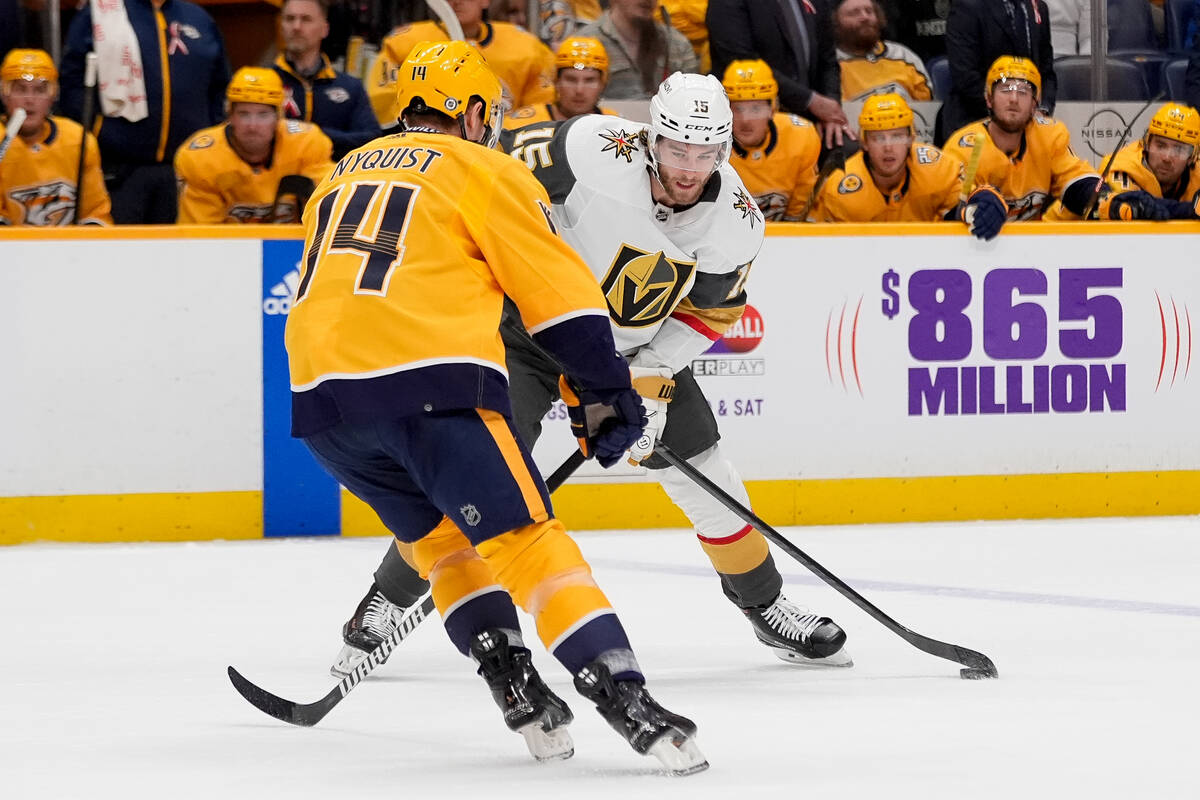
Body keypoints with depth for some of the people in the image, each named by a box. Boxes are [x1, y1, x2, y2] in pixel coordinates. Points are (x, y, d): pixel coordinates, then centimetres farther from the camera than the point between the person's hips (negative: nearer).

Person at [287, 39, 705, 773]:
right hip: (431, 381, -6)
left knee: (440, 538, 23)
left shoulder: (341, 177, 29)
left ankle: (518, 690, 13)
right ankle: (624, 697, -18)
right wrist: (607, 392, 11)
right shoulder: (484, 171, 10)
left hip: (321, 389, 6)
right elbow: (559, 289, 5)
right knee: (526, 539, -7)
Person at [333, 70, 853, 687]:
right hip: (534, 318, -4)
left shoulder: (738, 223, -17)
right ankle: (384, 603, -2)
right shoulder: (596, 151, -31)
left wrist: (650, 380, -15)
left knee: (704, 475, 1)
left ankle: (765, 605, 22)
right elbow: (512, 162, -19)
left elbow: (706, 312, -5)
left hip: (639, 343, 4)